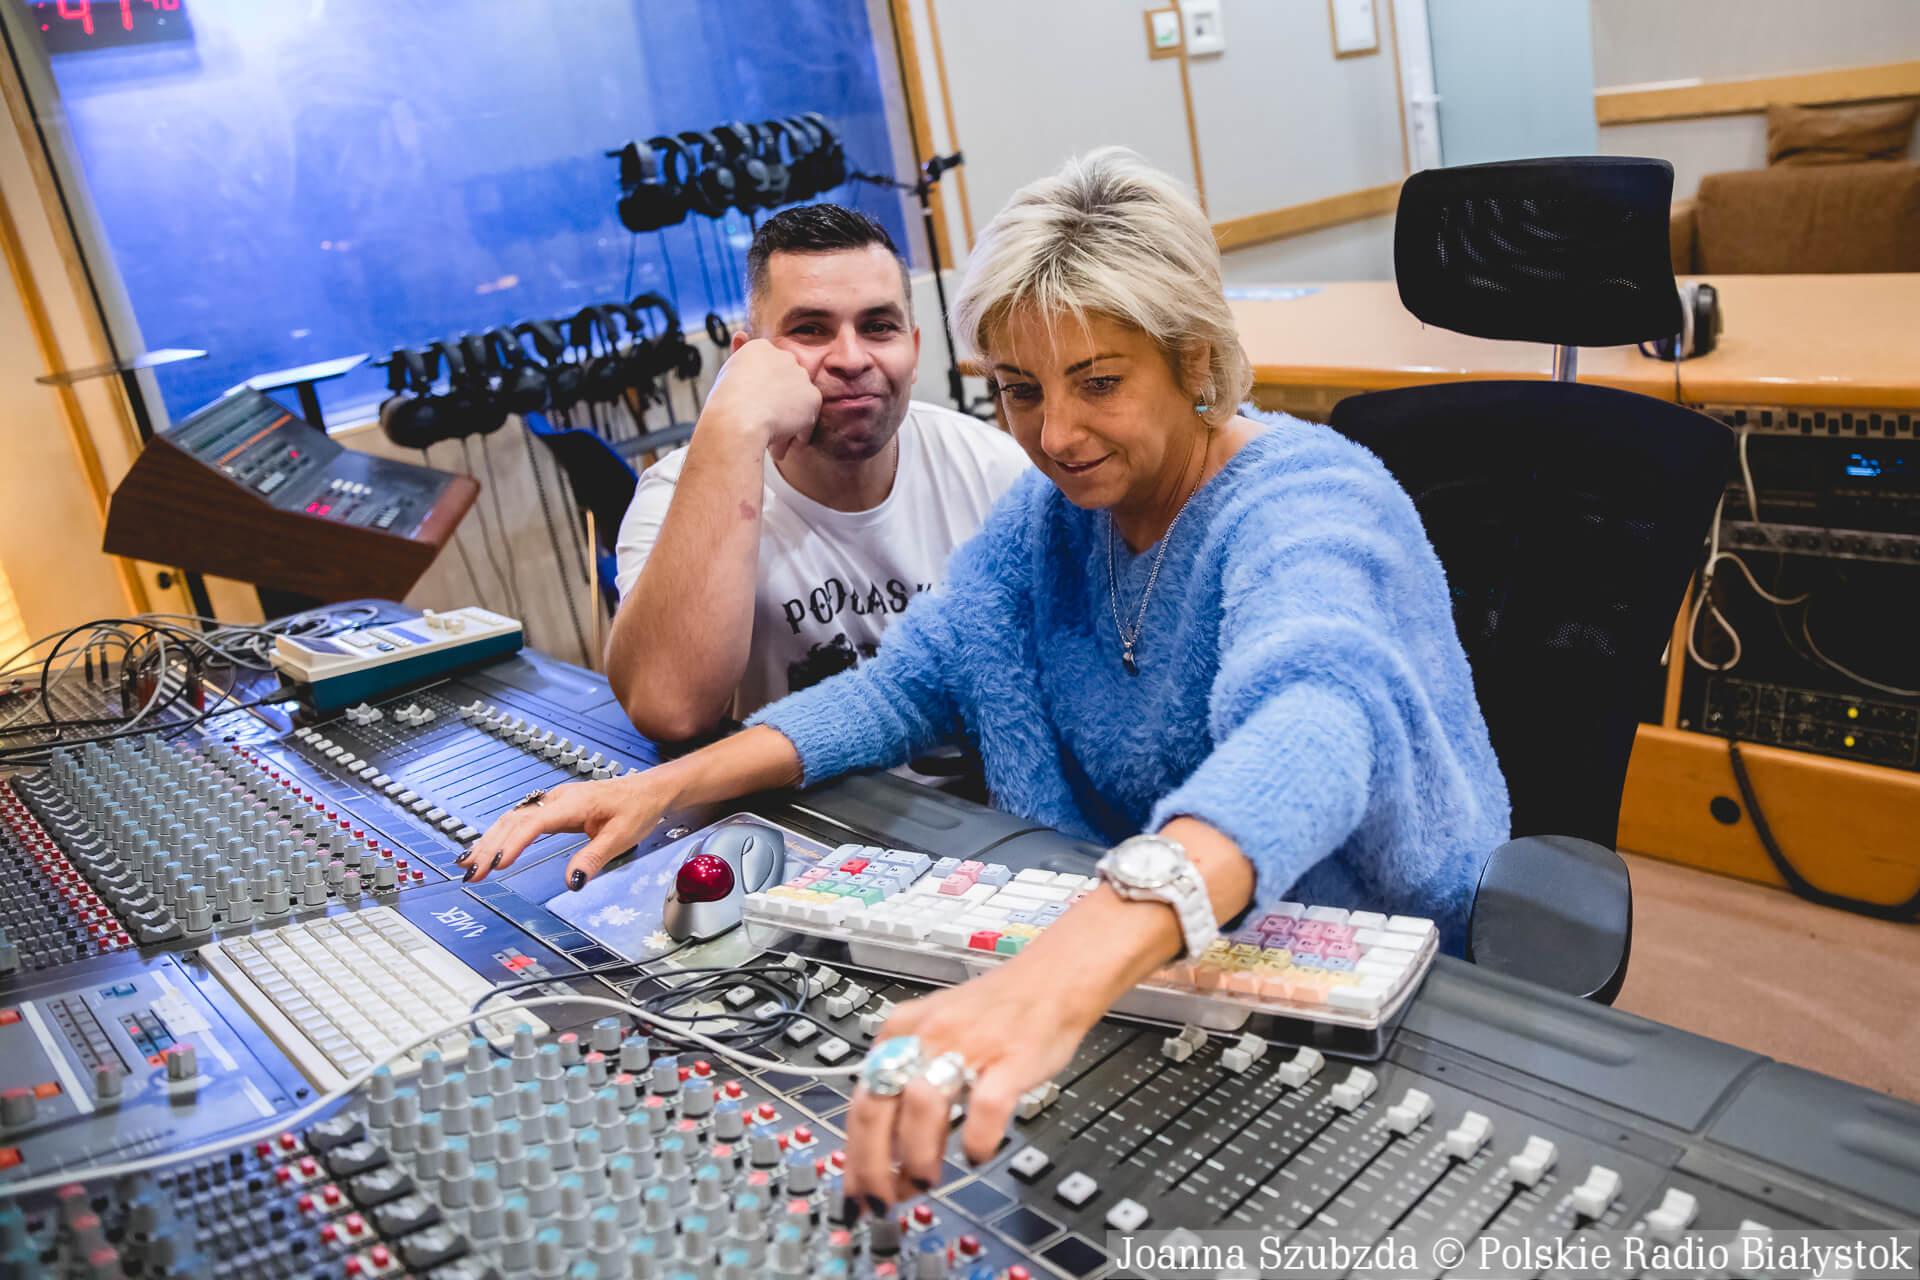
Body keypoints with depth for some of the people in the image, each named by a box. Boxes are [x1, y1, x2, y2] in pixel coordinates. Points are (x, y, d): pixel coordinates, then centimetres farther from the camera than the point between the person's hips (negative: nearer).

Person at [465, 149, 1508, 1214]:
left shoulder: (1303, 501, -22)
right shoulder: (1057, 506, 1)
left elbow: (1315, 722, -42)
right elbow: (912, 681, 0)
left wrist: (1069, 966, -61)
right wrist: (670, 787, -15)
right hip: (1121, 954, 6)